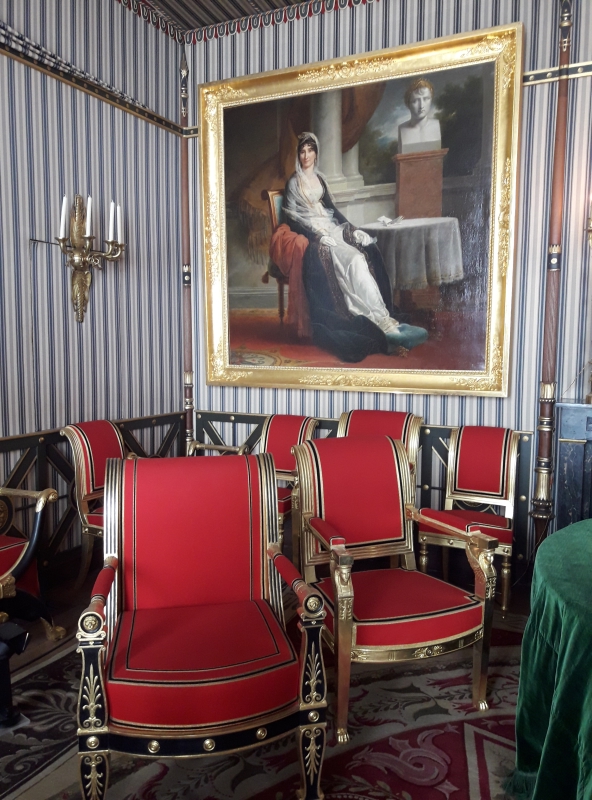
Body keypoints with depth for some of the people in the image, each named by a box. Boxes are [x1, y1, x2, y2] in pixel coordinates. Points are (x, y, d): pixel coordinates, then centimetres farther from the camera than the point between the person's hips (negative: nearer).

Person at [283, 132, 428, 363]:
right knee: (354, 261, -31)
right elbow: (292, 218, -5)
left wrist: (353, 229, 7)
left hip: (332, 228, 6)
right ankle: (385, 324, -39)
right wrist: (318, 235, -19)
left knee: (368, 250, -24)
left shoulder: (320, 177, 21)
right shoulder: (293, 183, 3)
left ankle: (383, 322, -34)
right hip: (313, 234, -6)